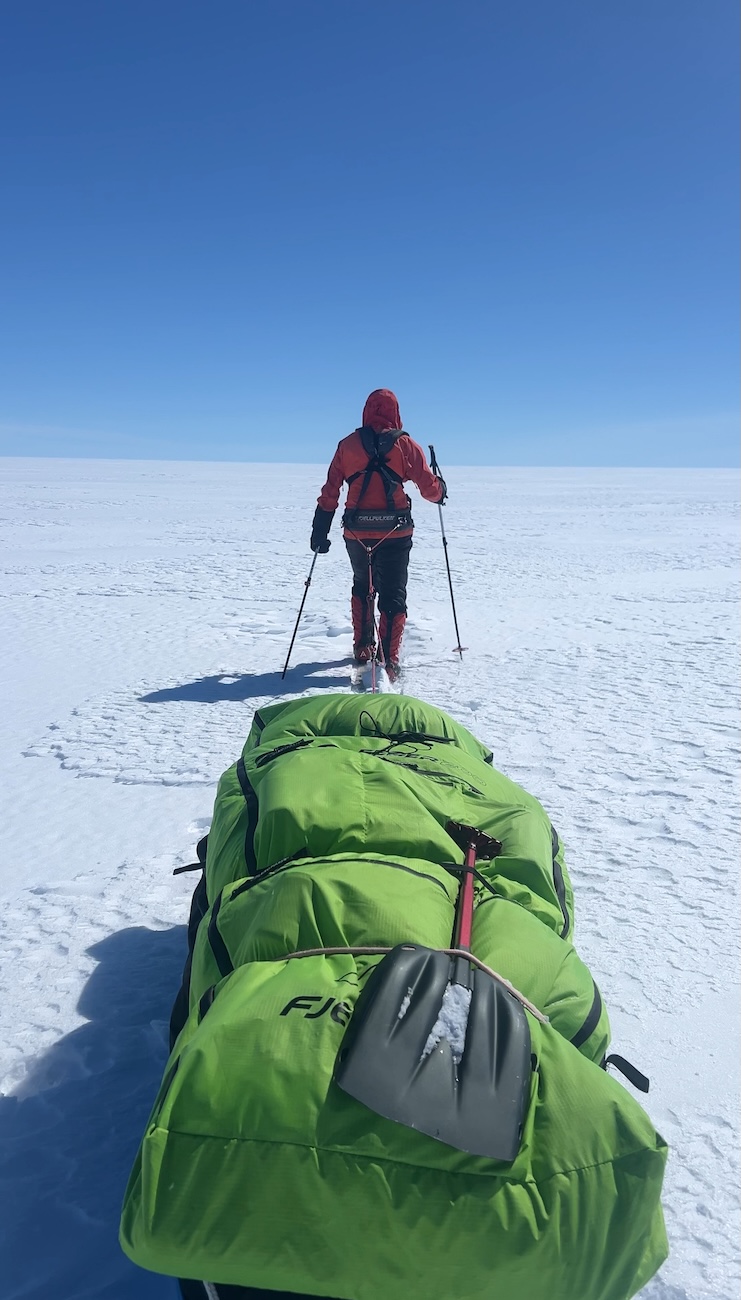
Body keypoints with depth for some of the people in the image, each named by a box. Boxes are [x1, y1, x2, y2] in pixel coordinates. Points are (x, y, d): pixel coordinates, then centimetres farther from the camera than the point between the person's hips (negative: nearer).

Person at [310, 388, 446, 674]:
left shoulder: (348, 445, 4)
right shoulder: (406, 446, -1)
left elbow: (329, 493, 4)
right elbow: (430, 488, -2)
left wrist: (320, 532, 9)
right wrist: (441, 489, 21)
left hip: (356, 533, 2)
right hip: (395, 533, -2)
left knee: (361, 588, 25)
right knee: (393, 595, 5)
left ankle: (362, 648, 29)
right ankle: (389, 659, -6)